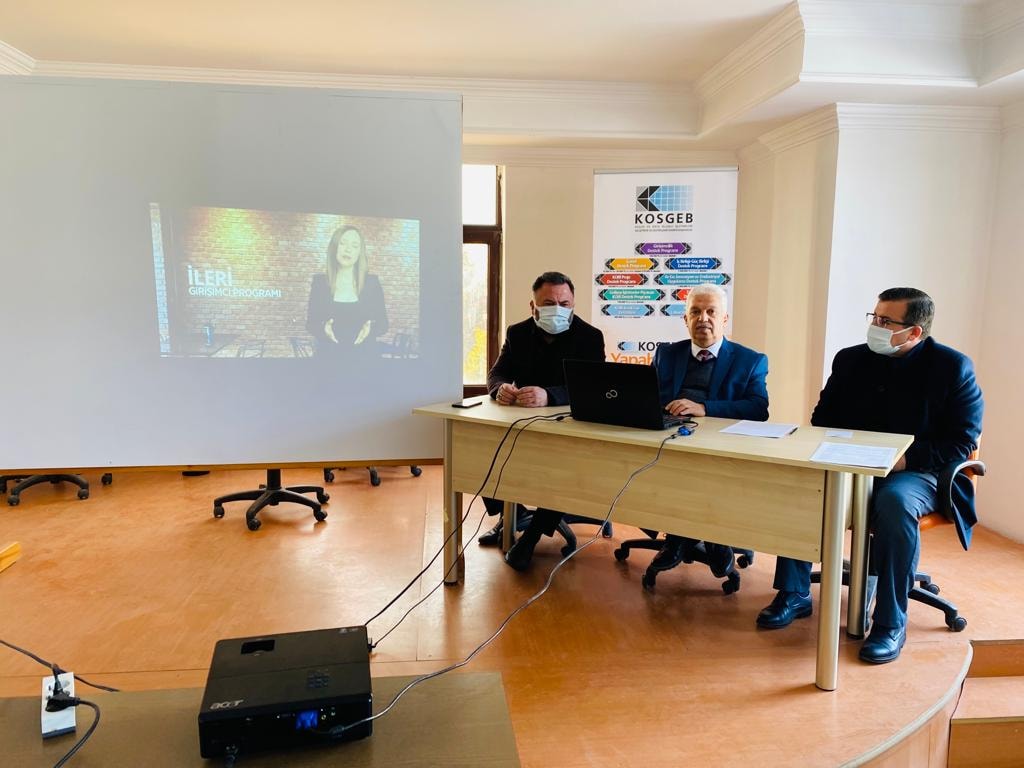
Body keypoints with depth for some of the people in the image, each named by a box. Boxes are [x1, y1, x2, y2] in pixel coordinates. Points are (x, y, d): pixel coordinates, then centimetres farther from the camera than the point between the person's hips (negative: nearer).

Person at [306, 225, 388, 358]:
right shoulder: (319, 282, 0)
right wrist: (323, 328, -17)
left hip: (362, 354, 0)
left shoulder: (372, 282, -1)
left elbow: (383, 323, 2)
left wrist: (370, 328, -18)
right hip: (328, 353, 0)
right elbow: (310, 322, 4)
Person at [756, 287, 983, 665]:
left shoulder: (952, 367, -6)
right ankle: (794, 595, -9)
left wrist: (905, 459, -23)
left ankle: (890, 624, -22)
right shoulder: (850, 359, 5)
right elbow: (822, 419, 13)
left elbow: (962, 441, -10)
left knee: (894, 503, -38)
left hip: (916, 473, -4)